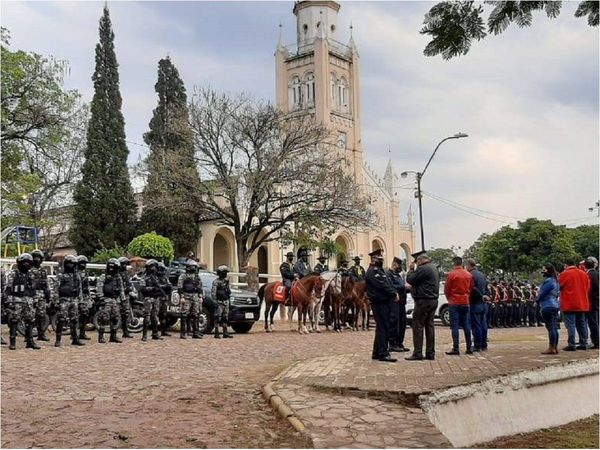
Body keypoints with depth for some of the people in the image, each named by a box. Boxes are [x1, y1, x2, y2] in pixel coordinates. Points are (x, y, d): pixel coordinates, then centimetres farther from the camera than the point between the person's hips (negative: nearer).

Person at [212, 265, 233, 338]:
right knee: (218, 318, -6)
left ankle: (225, 333, 14)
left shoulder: (226, 281, 14)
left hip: (226, 302, 7)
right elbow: (213, 292, -14)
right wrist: (215, 301, -19)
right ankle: (216, 333, -4)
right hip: (219, 302, -7)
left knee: (225, 318, 9)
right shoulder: (216, 281, -8)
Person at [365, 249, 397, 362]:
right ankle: (383, 354, -7)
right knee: (383, 328, -9)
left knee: (381, 328, 15)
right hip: (379, 303, -11)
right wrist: (393, 294, -14)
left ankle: (376, 353, 22)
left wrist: (393, 293, 3)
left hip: (384, 302, 11)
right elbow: (382, 285, -20)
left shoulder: (379, 270, 21)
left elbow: (388, 284, 18)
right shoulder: (372, 271, -12)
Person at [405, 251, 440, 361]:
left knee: (418, 326, -5)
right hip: (433, 300, 9)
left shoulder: (423, 269, -16)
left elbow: (410, 280, -13)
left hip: (423, 301, -9)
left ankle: (417, 353, -5)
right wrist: (413, 287, 17)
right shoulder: (434, 268, 16)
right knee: (429, 326, 12)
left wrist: (411, 269, 0)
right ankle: (430, 353, 13)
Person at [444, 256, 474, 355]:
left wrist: (449, 299, 15)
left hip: (454, 303, -4)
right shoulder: (469, 275, 3)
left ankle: (455, 349, -6)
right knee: (466, 325, 11)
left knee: (455, 326, -3)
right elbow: (471, 289, 9)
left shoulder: (451, 274, -10)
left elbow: (446, 289, -3)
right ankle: (469, 348, 13)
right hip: (465, 303, 4)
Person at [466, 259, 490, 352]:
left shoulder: (470, 275, -13)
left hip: (475, 303, -8)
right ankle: (484, 345, 16)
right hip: (484, 303, 8)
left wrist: (481, 296, -9)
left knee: (476, 325, -4)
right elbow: (487, 287, 15)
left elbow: (473, 289, -19)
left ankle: (477, 346, -2)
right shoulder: (482, 274, 14)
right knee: (483, 324, 11)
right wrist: (487, 296, 12)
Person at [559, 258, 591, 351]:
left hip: (569, 304, -6)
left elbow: (559, 286, -3)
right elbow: (588, 288, 16)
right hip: (582, 304, 6)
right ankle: (583, 344, 16)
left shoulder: (564, 274, -10)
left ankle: (571, 345, -8)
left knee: (570, 324, -5)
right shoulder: (584, 274, 9)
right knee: (581, 324, 13)